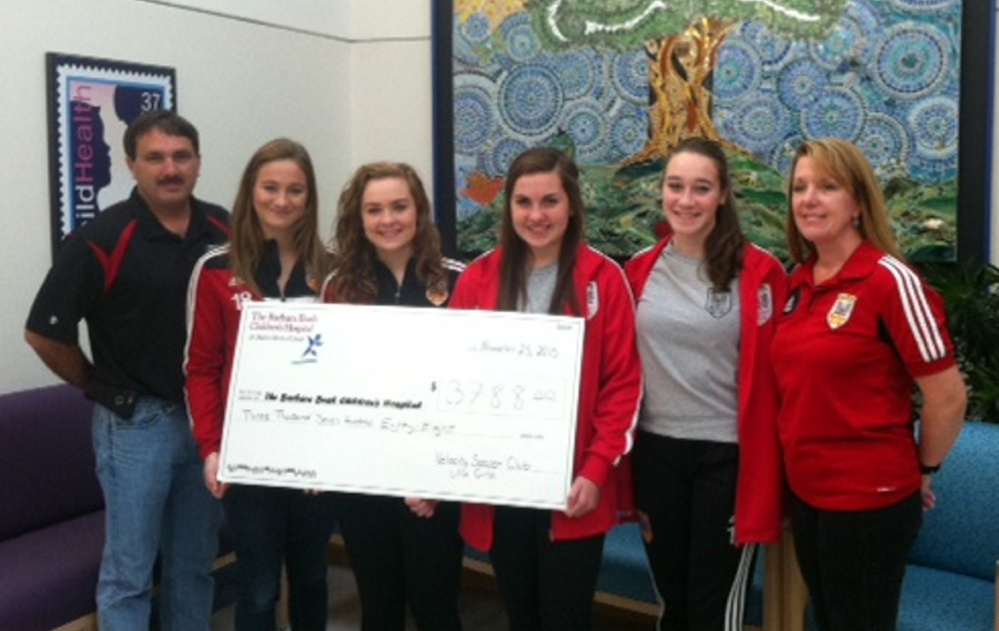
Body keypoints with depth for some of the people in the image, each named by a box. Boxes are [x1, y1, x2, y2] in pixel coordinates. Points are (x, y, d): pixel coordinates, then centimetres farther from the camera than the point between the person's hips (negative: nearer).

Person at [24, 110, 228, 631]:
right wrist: (102, 389, 0)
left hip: (211, 416, 5)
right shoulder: (101, 240, -14)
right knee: (128, 572, 5)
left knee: (196, 563, 16)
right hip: (136, 422, -4)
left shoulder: (224, 230, 0)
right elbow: (43, 333, -10)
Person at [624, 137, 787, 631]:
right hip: (655, 450, 4)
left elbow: (770, 376, -6)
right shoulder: (639, 270, 3)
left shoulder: (759, 272, -8)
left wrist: (766, 471, -6)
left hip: (727, 454, -4)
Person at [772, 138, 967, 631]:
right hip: (806, 491, 7)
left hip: (869, 497, -7)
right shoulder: (799, 282, 5)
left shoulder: (890, 280, -16)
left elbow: (948, 397, -14)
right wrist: (801, 467, 13)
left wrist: (922, 470, -2)